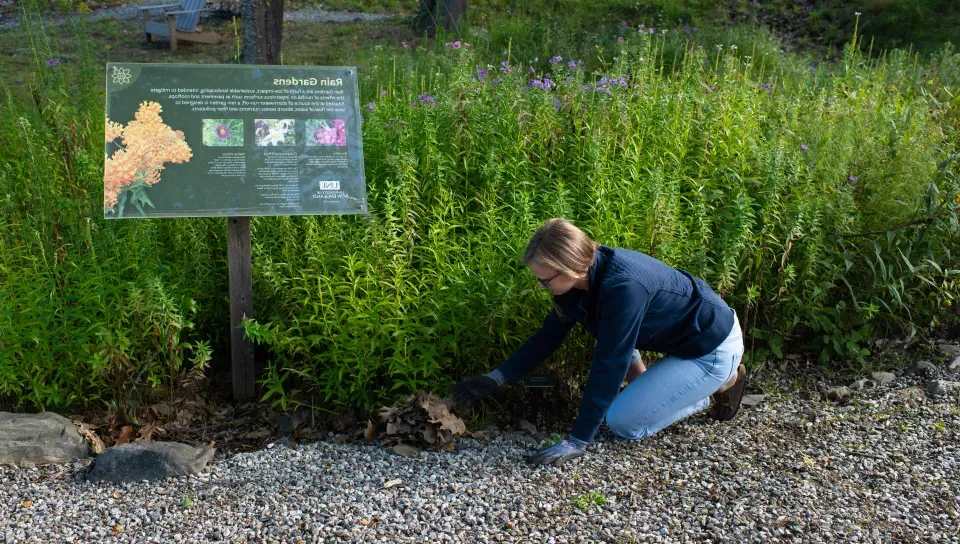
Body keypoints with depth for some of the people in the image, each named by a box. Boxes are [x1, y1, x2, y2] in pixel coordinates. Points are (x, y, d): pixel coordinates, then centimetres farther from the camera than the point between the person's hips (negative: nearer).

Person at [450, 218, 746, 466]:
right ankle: (646, 387, 10)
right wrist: (495, 379, -2)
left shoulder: (622, 287, -35)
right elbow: (548, 335, 2)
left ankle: (724, 381, 3)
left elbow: (608, 365, -32)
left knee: (623, 421, -9)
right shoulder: (588, 275, -8)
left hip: (714, 350, -8)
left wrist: (578, 441, -27)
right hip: (681, 336, 8)